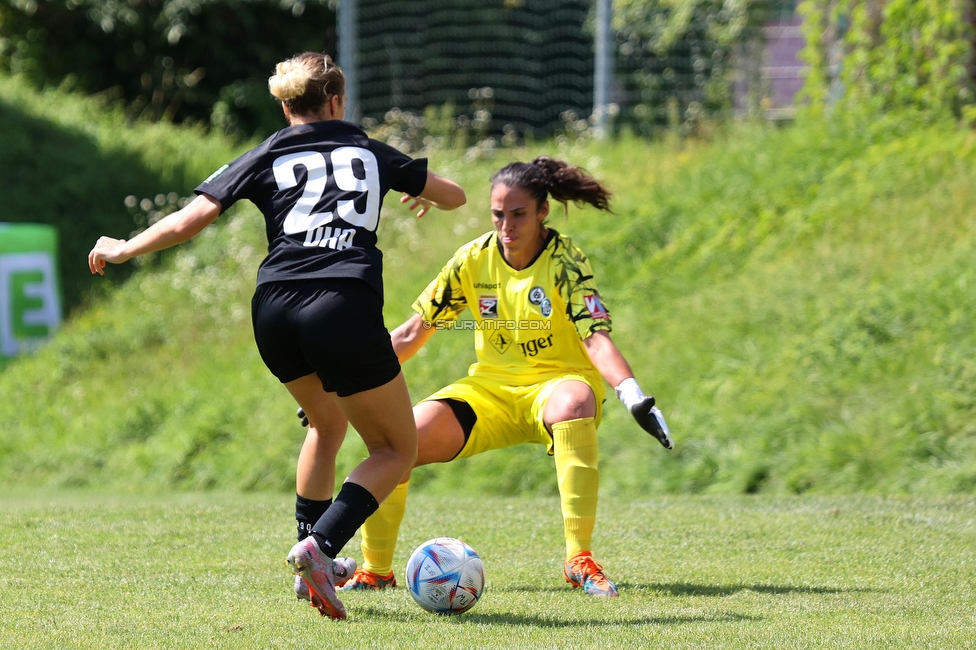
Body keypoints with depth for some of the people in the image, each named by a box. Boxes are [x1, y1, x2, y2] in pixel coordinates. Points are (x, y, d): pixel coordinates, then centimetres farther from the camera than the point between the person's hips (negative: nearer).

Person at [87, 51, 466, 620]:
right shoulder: (370, 153, 19)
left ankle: (316, 564, 29)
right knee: (397, 450, 9)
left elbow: (187, 222, 7)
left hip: (275, 312, 3)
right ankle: (320, 545, -15)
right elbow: (455, 196, 29)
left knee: (328, 423, 31)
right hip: (346, 307, -3)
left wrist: (123, 250, 23)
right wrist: (423, 197, 53)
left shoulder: (266, 159, 16)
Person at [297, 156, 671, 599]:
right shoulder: (474, 259, -3)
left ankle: (579, 560, -39)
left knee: (573, 403, -42)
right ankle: (375, 571, 2)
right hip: (490, 390, 4)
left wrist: (632, 395, -44)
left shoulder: (564, 261, -14)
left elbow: (596, 338, -25)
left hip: (556, 381, -4)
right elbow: (412, 333, 4)